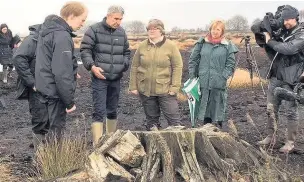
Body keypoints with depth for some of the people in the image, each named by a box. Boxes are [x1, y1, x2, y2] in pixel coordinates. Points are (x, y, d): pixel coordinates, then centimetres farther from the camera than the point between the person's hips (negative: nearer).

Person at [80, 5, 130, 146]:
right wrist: (92, 66, -19)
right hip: (99, 78, -5)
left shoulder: (122, 32, 10)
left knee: (112, 111, 15)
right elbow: (85, 50, -7)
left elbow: (126, 52, 20)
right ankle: (97, 144, -4)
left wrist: (125, 65, 3)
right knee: (99, 111, -7)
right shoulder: (94, 30, -6)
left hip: (116, 79, 5)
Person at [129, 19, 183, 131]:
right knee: (151, 119, 12)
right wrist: (133, 87, 4)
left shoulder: (171, 46, -3)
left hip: (165, 89, -3)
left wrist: (174, 87, -11)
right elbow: (134, 67, 8)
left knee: (174, 118, -3)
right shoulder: (142, 46, 5)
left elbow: (177, 67, -5)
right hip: (145, 90, 3)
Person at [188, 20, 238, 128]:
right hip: (203, 83, 2)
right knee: (204, 108, 8)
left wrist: (223, 77, -10)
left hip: (219, 84, -2)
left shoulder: (228, 46, 3)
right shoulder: (202, 43, 8)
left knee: (218, 109, 1)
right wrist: (192, 76, 3)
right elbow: (193, 60, 11)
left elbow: (231, 65, 2)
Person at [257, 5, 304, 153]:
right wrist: (264, 33, 5)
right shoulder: (283, 33, 13)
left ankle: (290, 142, 9)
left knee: (291, 111, 1)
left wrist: (270, 41, -13)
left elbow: (289, 48, -25)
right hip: (275, 76, 7)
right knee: (271, 109, 10)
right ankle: (270, 137, 21)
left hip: (290, 79, -7)